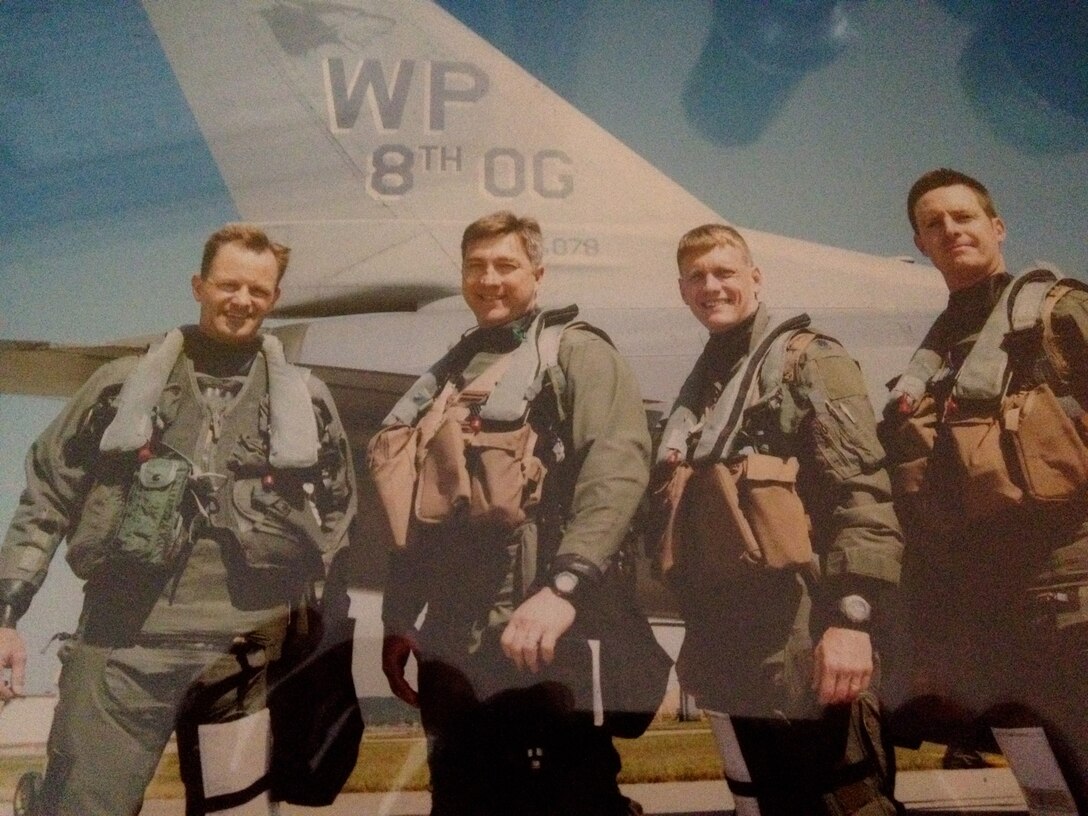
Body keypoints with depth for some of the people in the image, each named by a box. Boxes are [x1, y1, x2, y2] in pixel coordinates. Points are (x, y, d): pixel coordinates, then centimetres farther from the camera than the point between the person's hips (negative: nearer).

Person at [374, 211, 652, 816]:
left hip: (544, 639, -7)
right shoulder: (447, 378, 19)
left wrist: (563, 587, -32)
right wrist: (397, 618, 18)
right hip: (450, 642, 7)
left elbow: (618, 465, -20)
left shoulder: (576, 353, -3)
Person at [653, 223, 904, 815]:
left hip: (803, 644, -7)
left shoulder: (808, 359, -3)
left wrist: (851, 616, -22)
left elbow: (863, 493, -13)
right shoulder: (696, 390, 18)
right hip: (728, 651, 7)